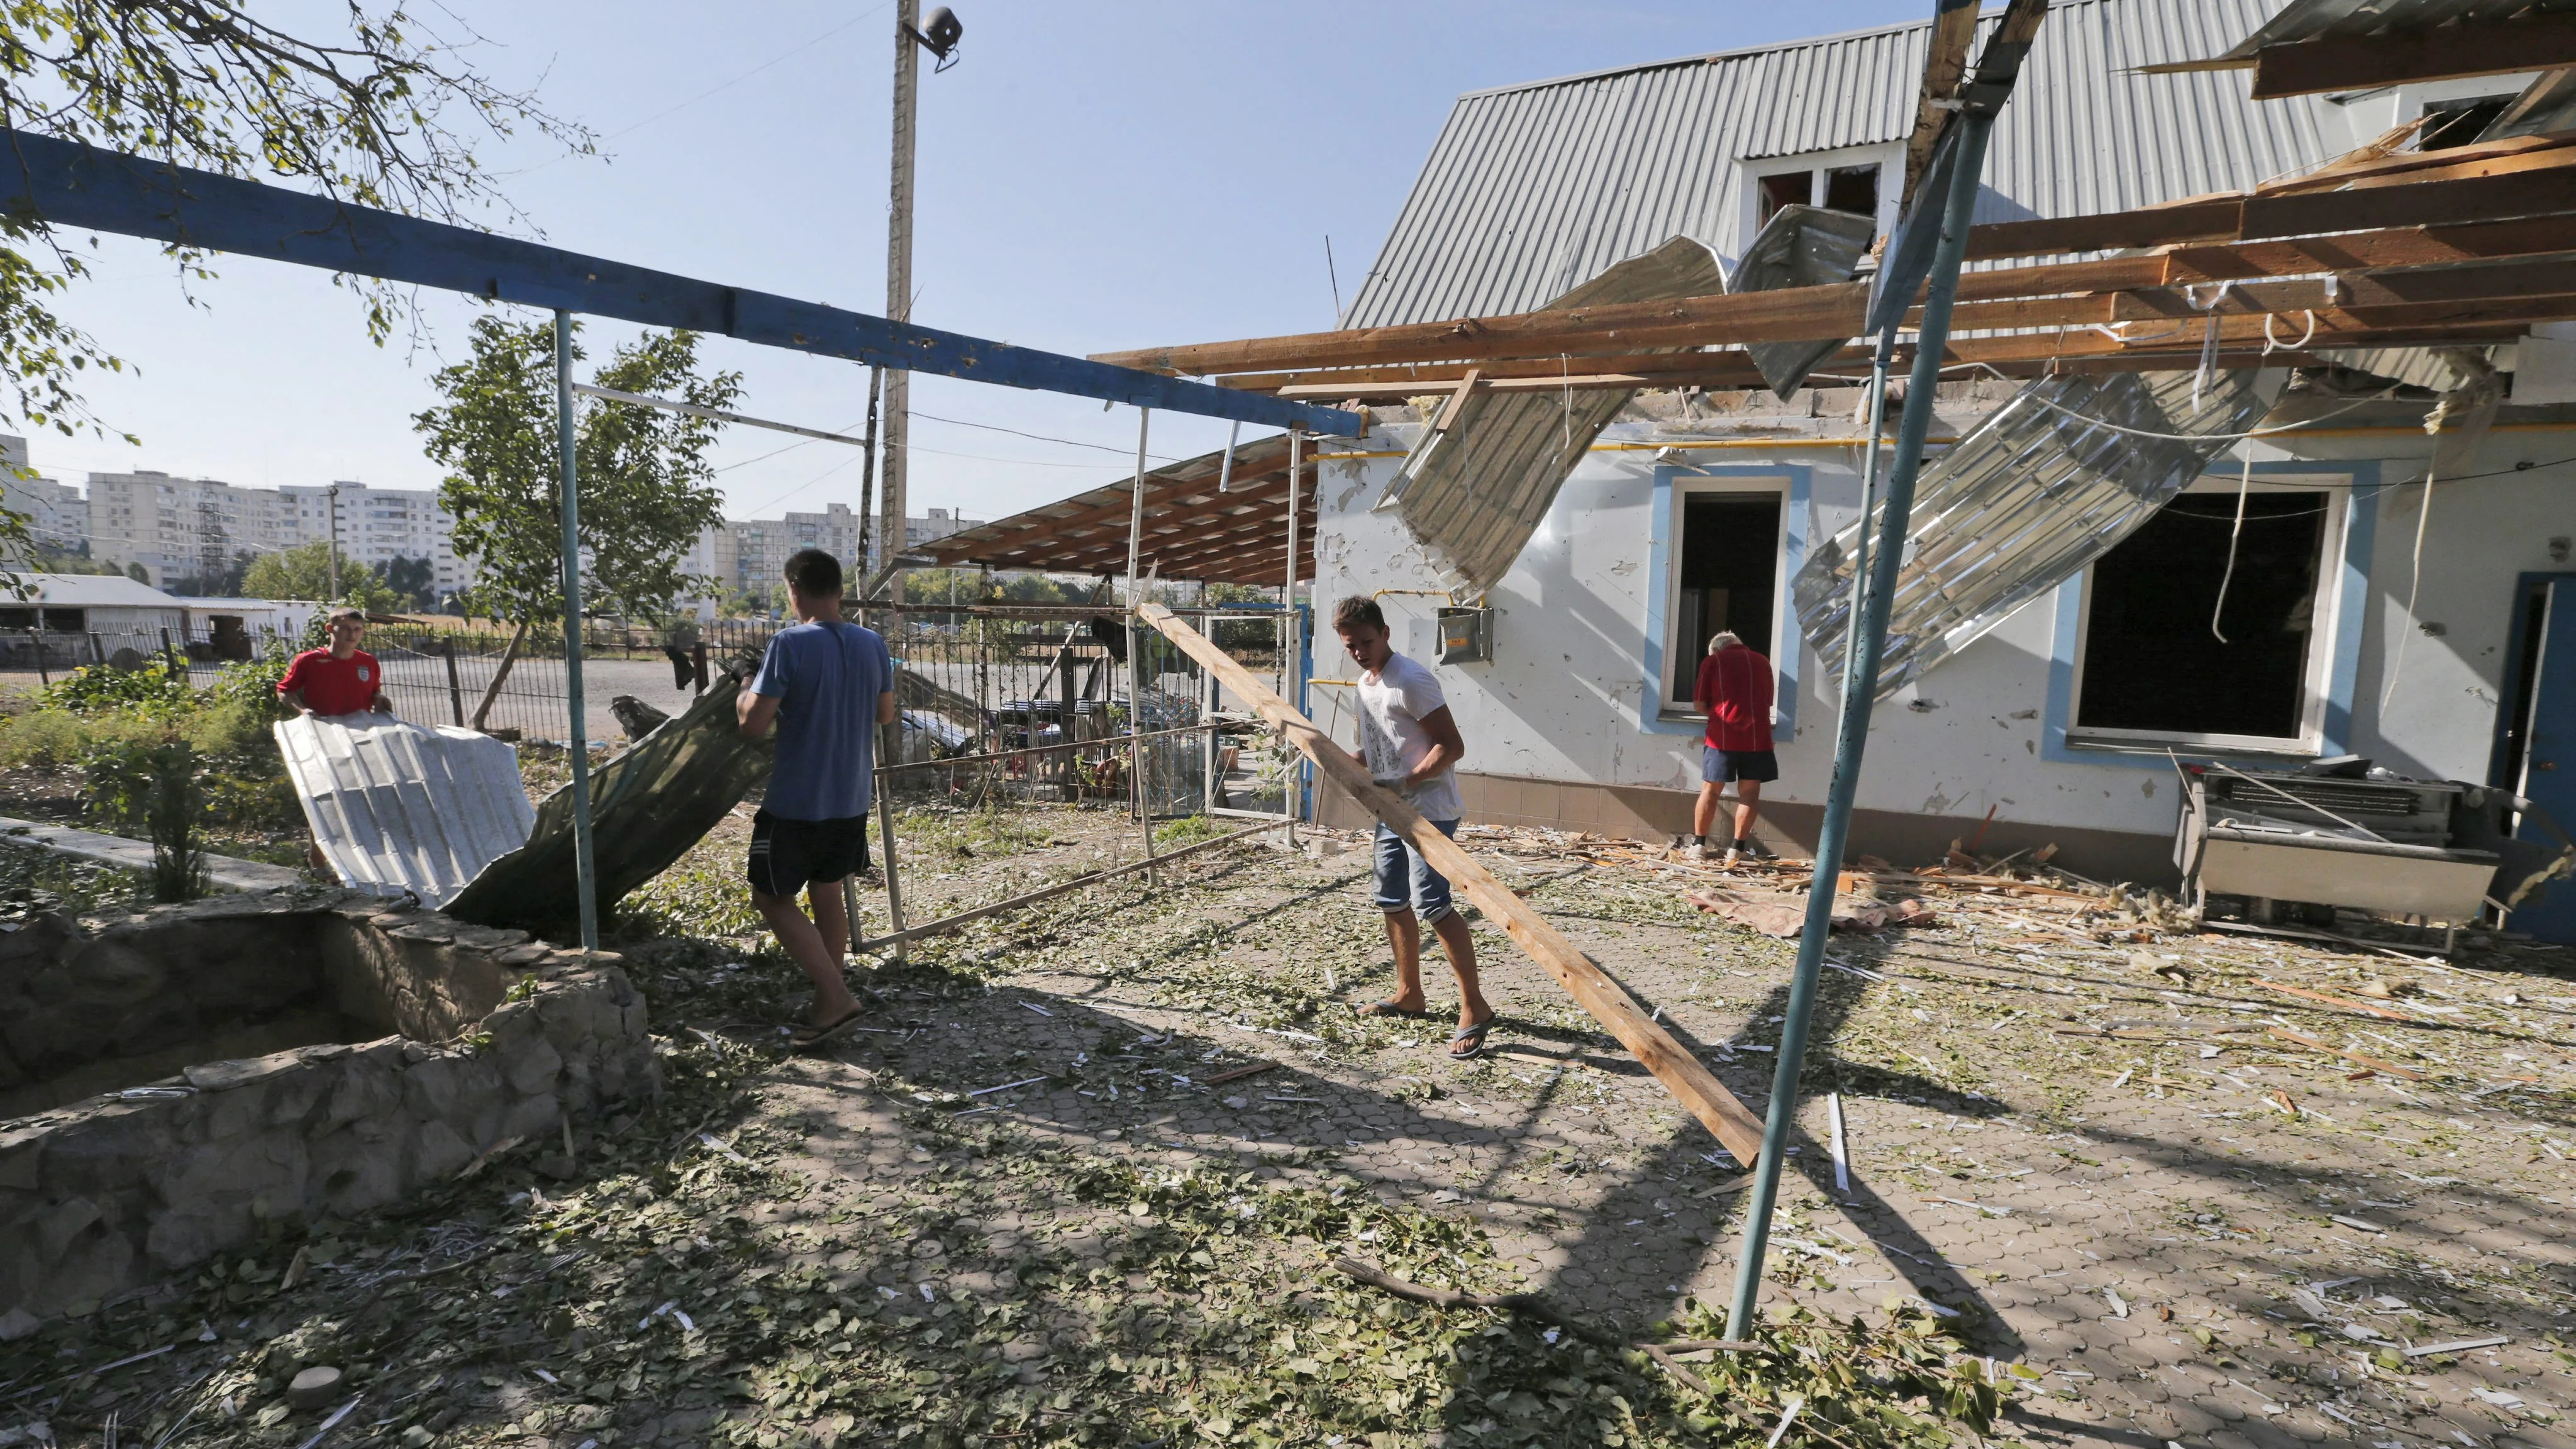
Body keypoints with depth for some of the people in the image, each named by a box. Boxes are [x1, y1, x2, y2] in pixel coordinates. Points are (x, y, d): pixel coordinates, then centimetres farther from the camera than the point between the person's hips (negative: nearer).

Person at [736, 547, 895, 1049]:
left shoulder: (790, 644, -18)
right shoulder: (873, 644, 1)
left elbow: (753, 724, -18)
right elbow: (885, 713, 14)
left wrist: (744, 696, 2)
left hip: (797, 803, -6)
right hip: (852, 800, 6)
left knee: (773, 899, 7)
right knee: (827, 893, 19)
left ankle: (836, 997, -2)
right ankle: (830, 1005, 24)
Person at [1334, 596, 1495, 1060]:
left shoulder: (1411, 682, -17)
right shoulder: (1365, 683, 12)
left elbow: (1451, 747, -20)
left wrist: (1405, 784, -27)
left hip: (1428, 810, -10)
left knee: (1430, 904, -15)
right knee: (1393, 901, 16)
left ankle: (1474, 1006, -6)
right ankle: (1409, 994, 30)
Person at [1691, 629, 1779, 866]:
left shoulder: (1712, 661, 7)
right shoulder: (1762, 661, 15)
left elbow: (1700, 704, 4)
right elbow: (1768, 701, 22)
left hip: (1722, 736, -1)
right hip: (1757, 737, 1)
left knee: (1710, 790, 8)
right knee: (1749, 793, 6)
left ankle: (1699, 845, 14)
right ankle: (1737, 849, 7)